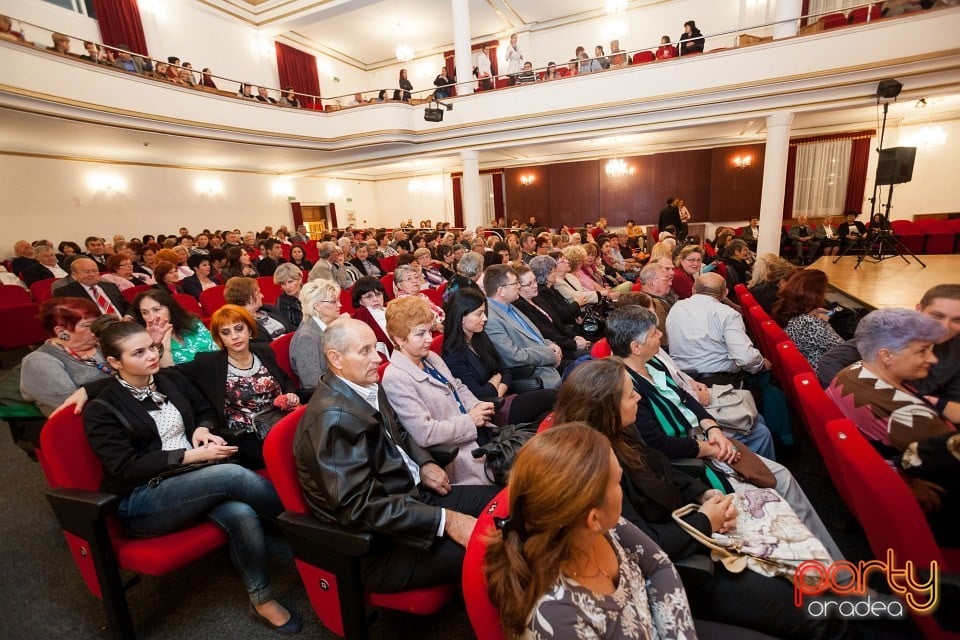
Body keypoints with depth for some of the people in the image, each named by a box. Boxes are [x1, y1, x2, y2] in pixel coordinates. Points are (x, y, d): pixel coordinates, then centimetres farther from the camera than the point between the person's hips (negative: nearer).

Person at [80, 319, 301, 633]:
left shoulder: (171, 379, 8)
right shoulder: (101, 410, -5)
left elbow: (207, 411, 20)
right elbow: (126, 469, -12)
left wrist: (202, 429, -3)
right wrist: (190, 456, -20)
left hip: (191, 482, 4)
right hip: (141, 501, -4)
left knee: (241, 513, -29)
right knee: (232, 474, -32)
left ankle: (262, 599, -10)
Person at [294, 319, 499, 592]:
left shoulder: (368, 388, 2)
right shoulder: (333, 418, -25)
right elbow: (360, 506, -28)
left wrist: (423, 464, -1)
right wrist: (446, 521, -28)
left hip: (412, 494, 9)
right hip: (377, 543, -9)